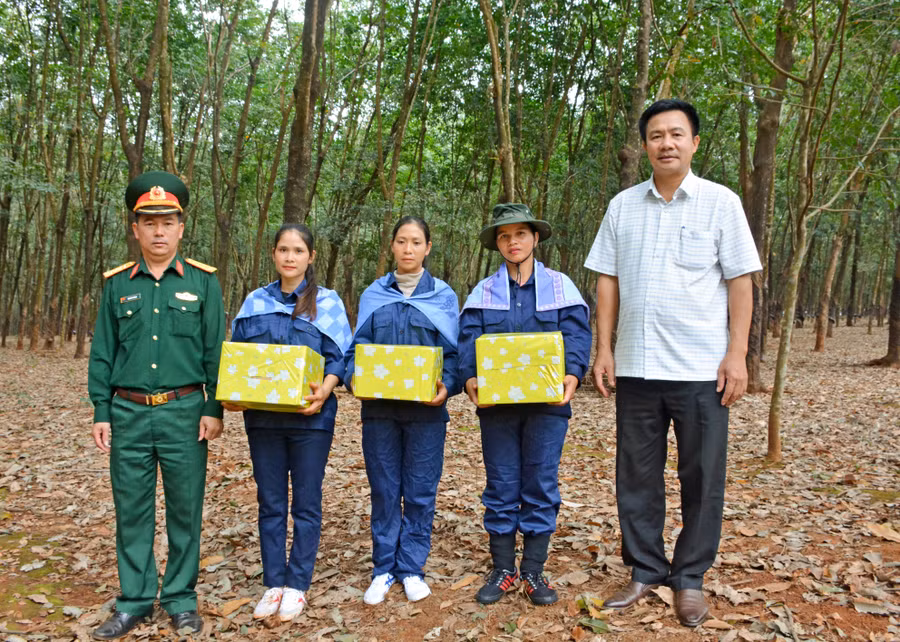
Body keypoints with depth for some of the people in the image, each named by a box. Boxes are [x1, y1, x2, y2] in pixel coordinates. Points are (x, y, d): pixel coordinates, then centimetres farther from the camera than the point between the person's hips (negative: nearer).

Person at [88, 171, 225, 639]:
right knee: (131, 511, 9)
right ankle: (134, 601, 23)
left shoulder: (203, 283, 2)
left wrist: (214, 409, -5)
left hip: (184, 412, -2)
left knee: (184, 510, 6)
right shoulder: (117, 285, 7)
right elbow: (102, 354, 9)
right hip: (128, 413, 2)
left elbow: (216, 352, 1)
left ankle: (181, 599, 21)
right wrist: (101, 413, 3)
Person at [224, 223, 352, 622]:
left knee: (306, 503, 6)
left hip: (309, 416, -2)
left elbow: (338, 358, -2)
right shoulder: (255, 301, 9)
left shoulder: (327, 302, 1)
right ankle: (273, 583, 22)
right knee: (270, 503, 10)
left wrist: (324, 391, -19)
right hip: (262, 416, 3)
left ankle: (298, 585, 18)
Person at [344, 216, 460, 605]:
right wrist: (353, 377, -10)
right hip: (379, 406, 1)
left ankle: (412, 568, 19)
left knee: (420, 492, 5)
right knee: (384, 490, 8)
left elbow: (453, 352, 3)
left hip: (426, 408, -1)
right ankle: (384, 569, 20)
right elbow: (358, 347, 9)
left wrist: (447, 386, -14)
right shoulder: (373, 296, 9)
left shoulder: (443, 296, 5)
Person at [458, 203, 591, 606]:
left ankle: (534, 570, 18)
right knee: (501, 486, 7)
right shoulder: (484, 291, 10)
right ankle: (503, 569, 20)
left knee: (541, 485, 4)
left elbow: (577, 334, -2)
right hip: (496, 404, 1)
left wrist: (571, 375, -20)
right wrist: (470, 378, -18)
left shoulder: (558, 286, 7)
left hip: (546, 402, -1)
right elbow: (469, 340, 0)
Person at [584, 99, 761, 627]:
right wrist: (604, 349, 2)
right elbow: (607, 280, 8)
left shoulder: (721, 202, 1)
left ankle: (690, 578, 23)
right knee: (637, 476, 10)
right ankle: (646, 571, 26)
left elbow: (740, 282, -1)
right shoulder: (623, 206, 8)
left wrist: (737, 353, -8)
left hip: (702, 368, -2)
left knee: (702, 479, 7)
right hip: (636, 367, 3)